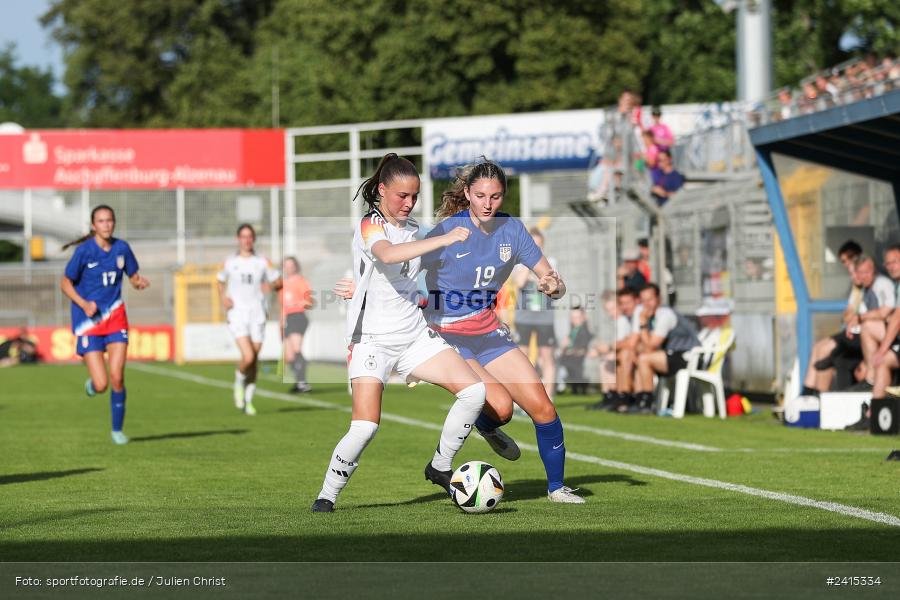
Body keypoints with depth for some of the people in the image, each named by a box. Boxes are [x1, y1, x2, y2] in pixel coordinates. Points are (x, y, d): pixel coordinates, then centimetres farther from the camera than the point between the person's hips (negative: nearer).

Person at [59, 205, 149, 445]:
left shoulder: (121, 248, 1)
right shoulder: (84, 251, -10)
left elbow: (134, 278, 12)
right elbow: (65, 283, -3)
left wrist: (140, 282, -12)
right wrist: (83, 304, -18)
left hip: (115, 317, 3)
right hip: (88, 323, -3)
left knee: (117, 378, -9)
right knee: (101, 385, -9)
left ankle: (117, 430, 9)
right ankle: (91, 383, 30)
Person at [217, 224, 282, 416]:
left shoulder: (262, 263, 6)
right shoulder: (230, 262, 5)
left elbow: (279, 282, 12)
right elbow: (221, 281, 21)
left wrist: (274, 285, -12)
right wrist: (222, 299, 3)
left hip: (257, 314, 2)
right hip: (237, 315, -2)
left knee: (254, 360, 4)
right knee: (248, 357, -19)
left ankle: (249, 400, 19)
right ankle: (239, 382, 12)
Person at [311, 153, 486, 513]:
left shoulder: (413, 228, 12)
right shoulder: (370, 226, -11)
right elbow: (388, 254, -36)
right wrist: (443, 240, -41)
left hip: (415, 336, 7)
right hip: (374, 340, -7)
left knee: (474, 391, -8)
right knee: (365, 427, -19)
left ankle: (440, 467, 8)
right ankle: (326, 497, 0)